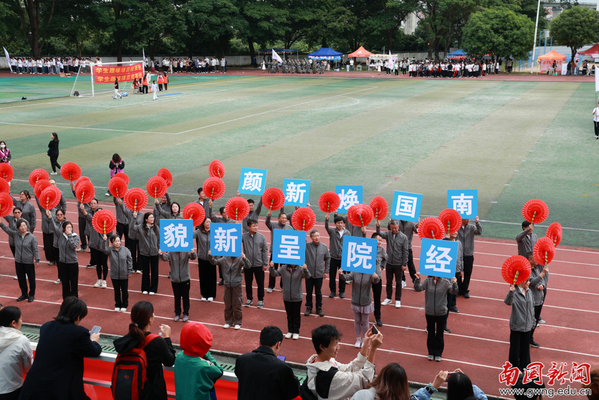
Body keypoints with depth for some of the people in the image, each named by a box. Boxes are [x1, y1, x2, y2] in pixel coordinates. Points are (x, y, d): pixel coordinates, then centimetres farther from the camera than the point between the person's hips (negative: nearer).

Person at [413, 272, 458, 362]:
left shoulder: (445, 282, -9)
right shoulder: (428, 281, -6)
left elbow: (453, 291, -17)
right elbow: (418, 288, -8)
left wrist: (454, 283, -36)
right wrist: (417, 279, -25)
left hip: (441, 313, -1)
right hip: (429, 313, 1)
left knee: (440, 334, 11)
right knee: (431, 334, 15)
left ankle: (438, 353, 27)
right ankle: (431, 352, 30)